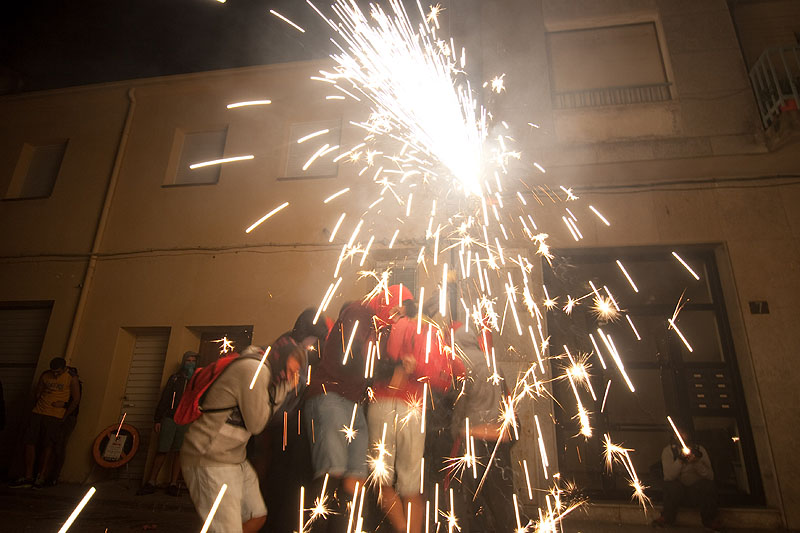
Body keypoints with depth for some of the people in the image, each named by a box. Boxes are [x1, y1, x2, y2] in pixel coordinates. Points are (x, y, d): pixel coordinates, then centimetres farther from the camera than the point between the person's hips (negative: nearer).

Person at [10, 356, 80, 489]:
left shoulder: (71, 379, -4)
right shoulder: (45, 375, 8)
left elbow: (76, 399, -3)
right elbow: (37, 394, 17)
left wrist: (64, 416, -4)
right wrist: (36, 409, 9)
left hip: (55, 417, -4)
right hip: (38, 413, 5)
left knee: (47, 446, -4)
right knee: (29, 443, 0)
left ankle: (41, 477, 4)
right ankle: (28, 478, 7)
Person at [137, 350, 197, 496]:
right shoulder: (174, 378, 12)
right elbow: (164, 399, 9)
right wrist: (157, 419, 3)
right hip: (169, 419, 1)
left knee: (178, 452, 2)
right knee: (162, 451, -1)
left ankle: (173, 484, 9)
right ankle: (151, 483, 9)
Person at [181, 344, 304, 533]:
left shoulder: (258, 369, 11)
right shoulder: (254, 369, -21)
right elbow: (256, 424, -16)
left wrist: (282, 390, 2)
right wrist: (283, 389, -9)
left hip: (236, 460, 10)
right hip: (210, 461, -10)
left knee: (258, 517, 15)